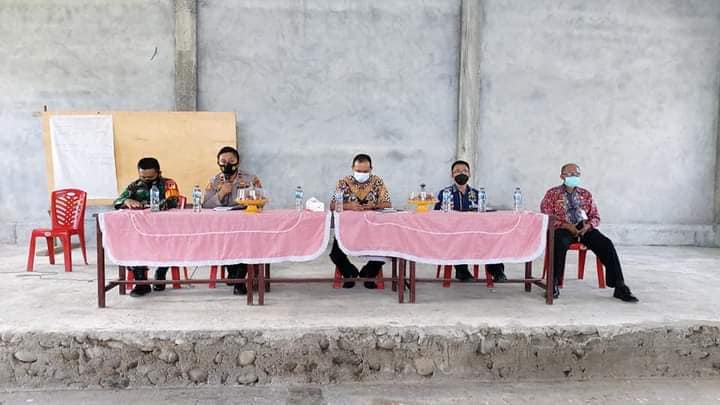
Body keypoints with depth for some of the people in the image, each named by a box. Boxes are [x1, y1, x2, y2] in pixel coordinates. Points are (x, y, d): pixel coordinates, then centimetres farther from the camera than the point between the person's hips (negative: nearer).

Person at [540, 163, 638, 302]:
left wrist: (588, 225, -9)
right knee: (560, 243, -38)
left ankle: (620, 287, -22)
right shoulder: (552, 194, 7)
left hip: (585, 227, 3)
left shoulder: (586, 194, 19)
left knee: (606, 244, -24)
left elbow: (595, 216, 15)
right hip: (563, 228, -3)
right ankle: (554, 284, -28)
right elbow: (546, 217, -3)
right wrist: (566, 225, -17)